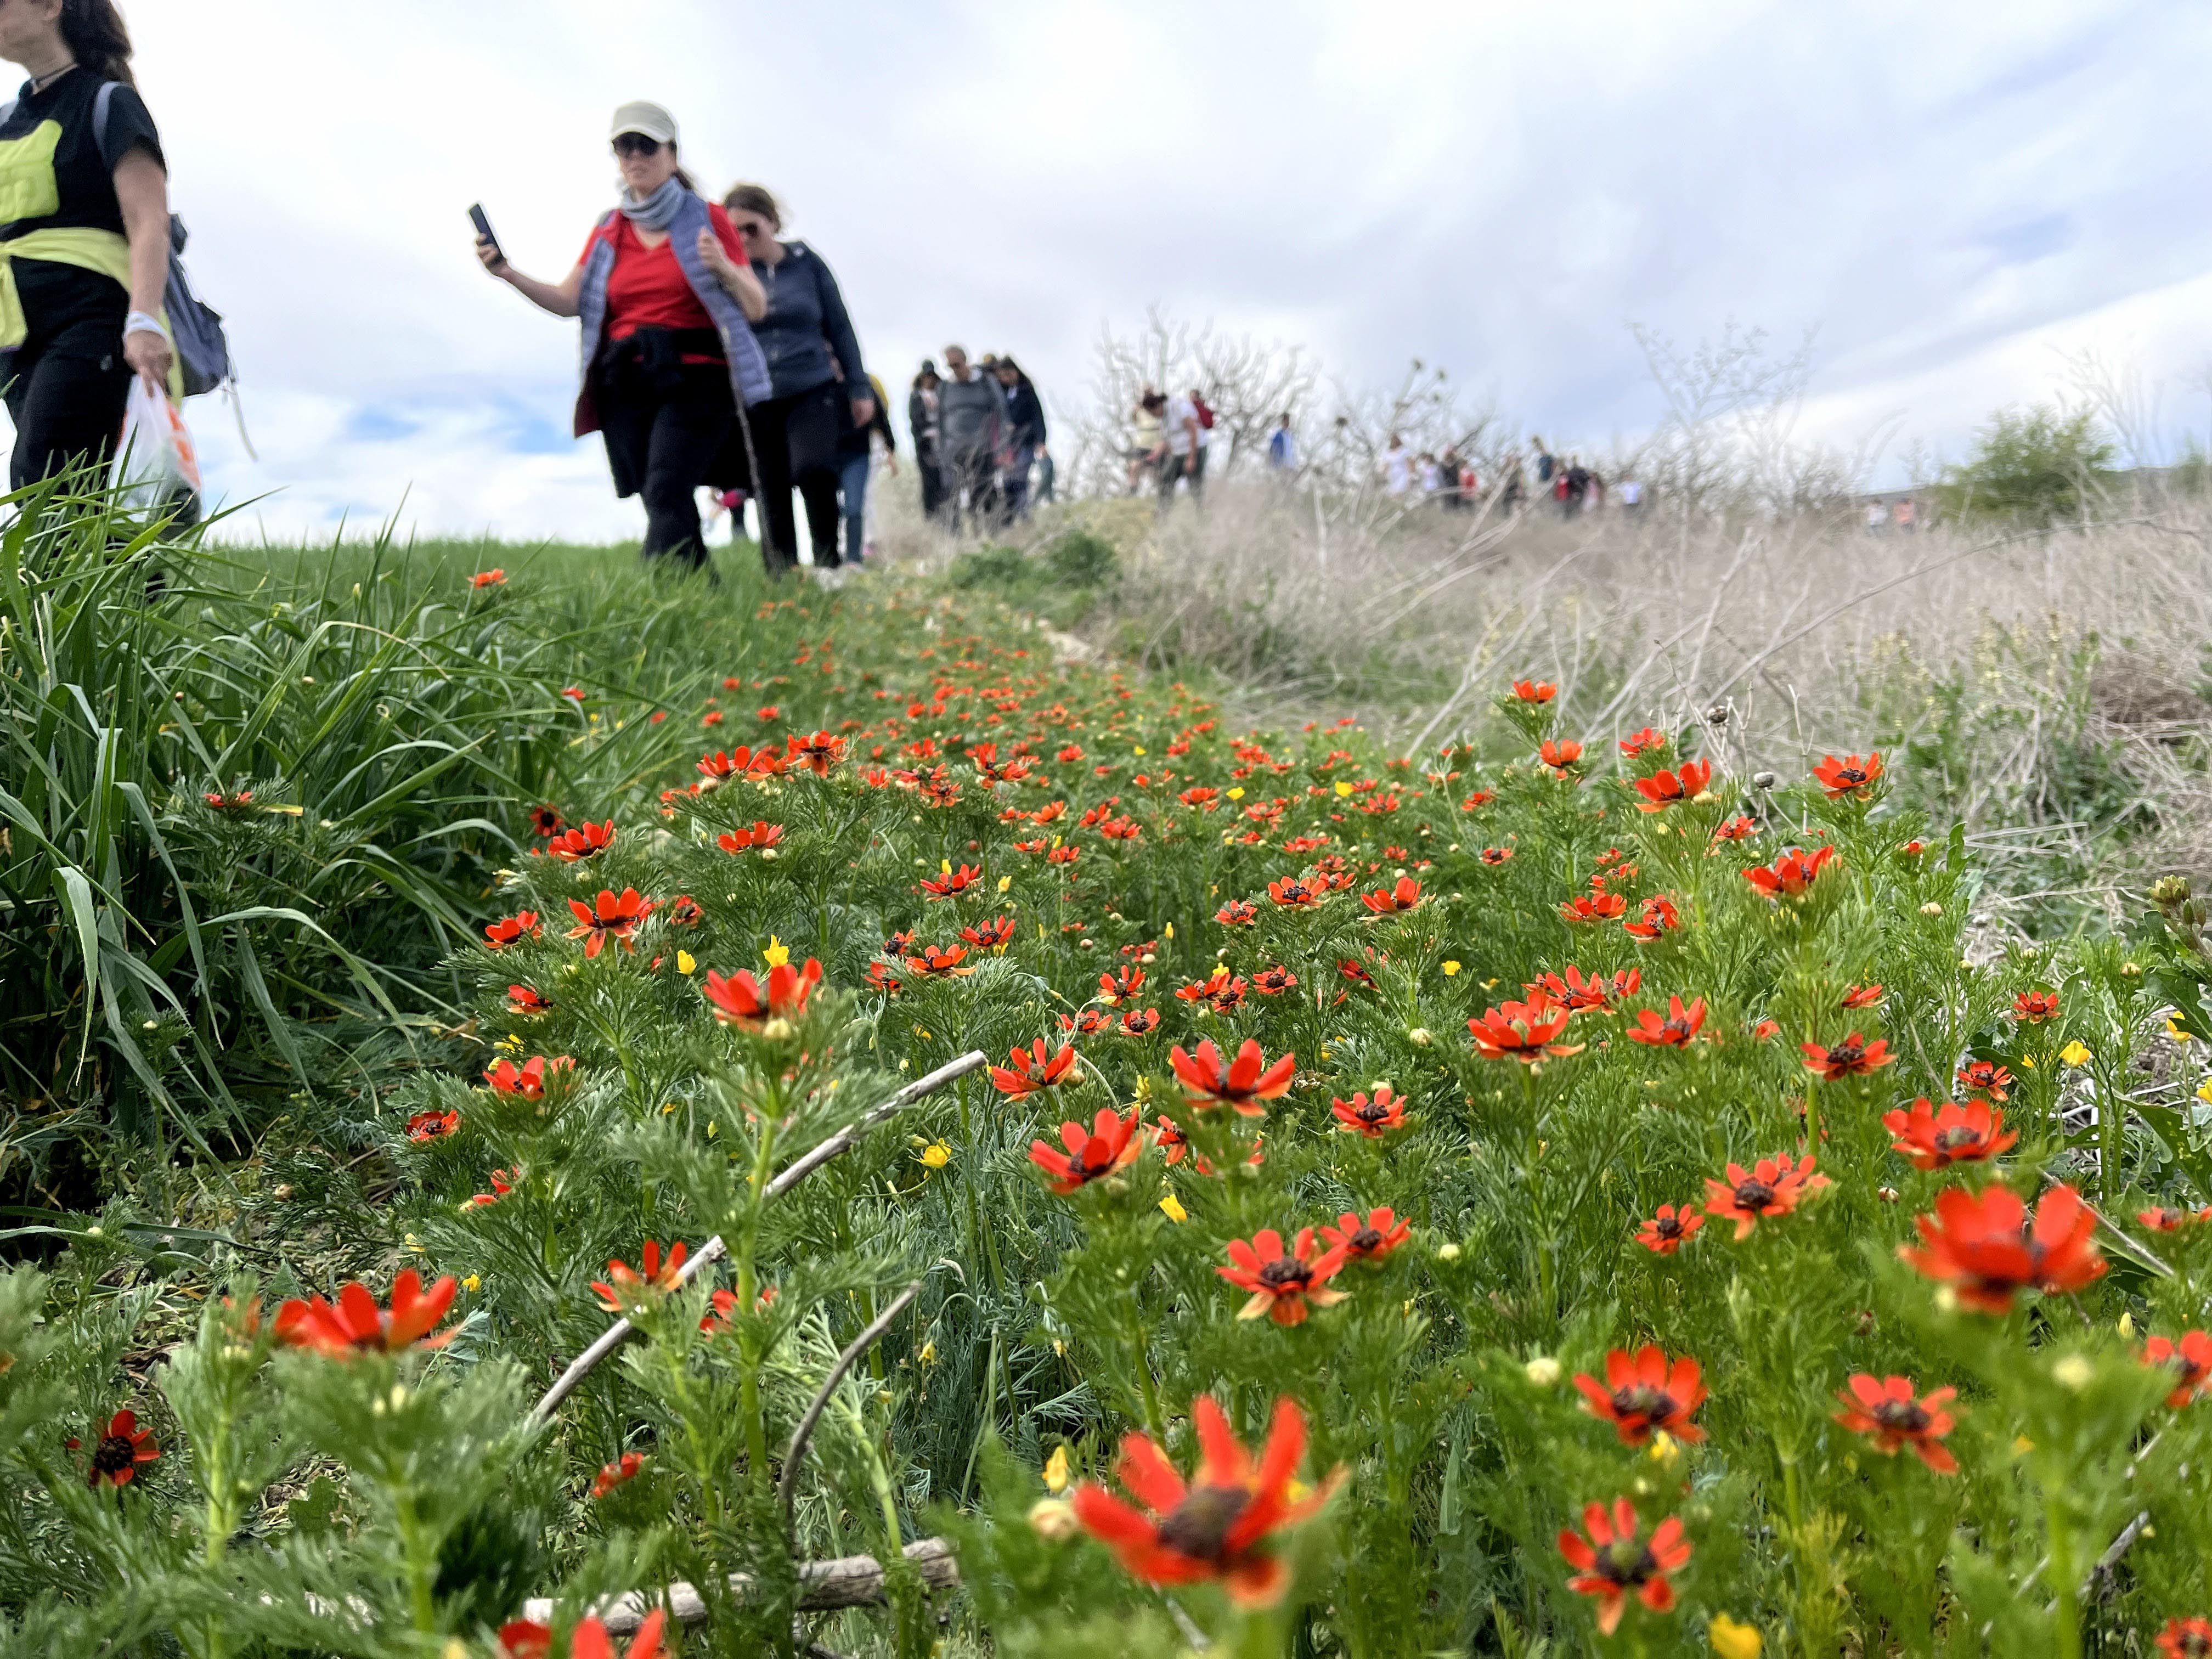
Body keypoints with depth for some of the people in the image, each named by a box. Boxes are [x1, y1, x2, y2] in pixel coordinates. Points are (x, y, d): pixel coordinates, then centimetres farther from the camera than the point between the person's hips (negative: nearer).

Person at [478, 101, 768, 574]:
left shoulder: (707, 219, 6)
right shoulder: (608, 231, 16)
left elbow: (756, 309, 2)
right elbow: (567, 301, 12)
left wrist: (724, 270, -17)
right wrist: (508, 273, -3)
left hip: (693, 379, -4)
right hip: (625, 386, 4)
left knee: (666, 495, -21)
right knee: (670, 513, 2)